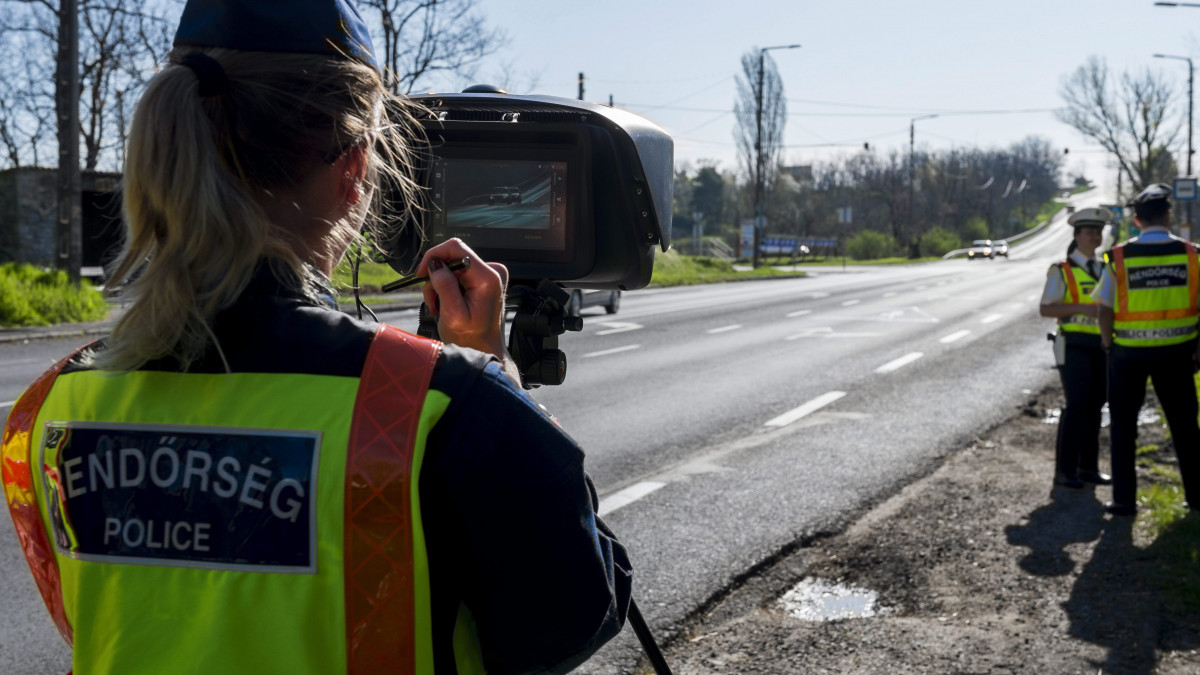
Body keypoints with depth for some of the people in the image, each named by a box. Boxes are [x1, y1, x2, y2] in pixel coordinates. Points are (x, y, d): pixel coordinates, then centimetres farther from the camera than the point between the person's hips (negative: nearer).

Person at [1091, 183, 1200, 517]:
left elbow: (1105, 309, -8)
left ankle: (1124, 498, 11)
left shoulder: (1120, 257, -9)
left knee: (1124, 424, 11)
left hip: (1129, 351, -1)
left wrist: (1108, 343, 7)